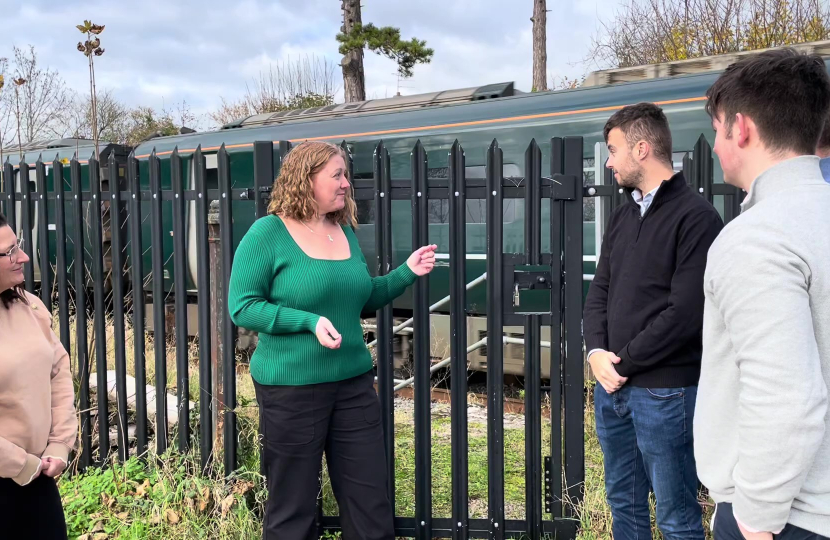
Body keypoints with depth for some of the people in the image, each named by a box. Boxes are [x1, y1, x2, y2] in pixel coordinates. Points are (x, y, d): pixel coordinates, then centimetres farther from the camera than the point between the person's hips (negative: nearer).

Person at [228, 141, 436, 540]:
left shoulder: (345, 231, 9)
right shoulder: (268, 232, -10)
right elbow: (242, 306, -13)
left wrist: (407, 273, 5)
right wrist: (309, 321, -23)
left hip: (353, 382, 6)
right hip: (290, 386, -5)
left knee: (370, 501, 11)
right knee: (292, 507, 8)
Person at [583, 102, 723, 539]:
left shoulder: (695, 217, -11)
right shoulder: (623, 215, 13)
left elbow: (685, 313, -18)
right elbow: (599, 291, 11)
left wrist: (624, 363, -13)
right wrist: (597, 352, -6)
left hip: (664, 390, -7)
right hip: (612, 386, 7)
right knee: (623, 502, 18)